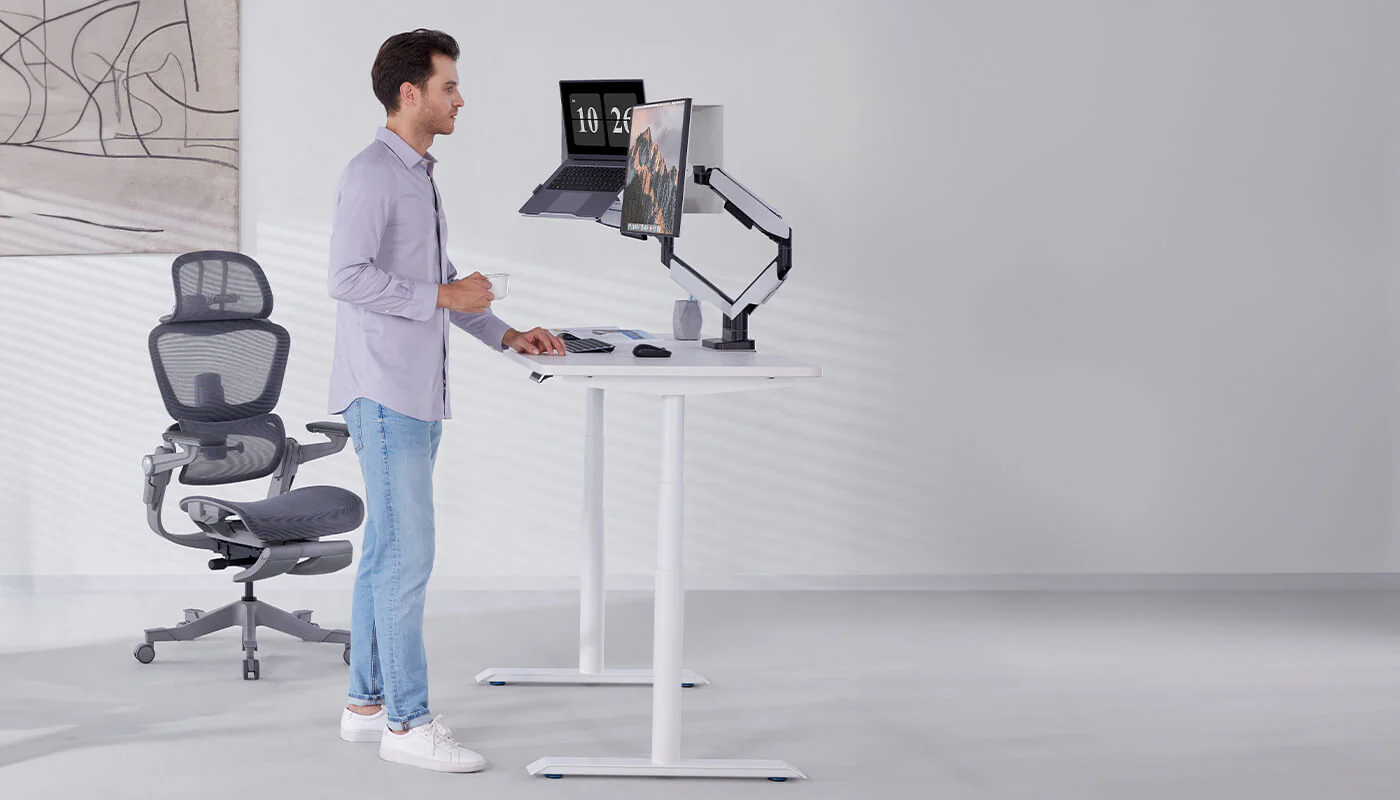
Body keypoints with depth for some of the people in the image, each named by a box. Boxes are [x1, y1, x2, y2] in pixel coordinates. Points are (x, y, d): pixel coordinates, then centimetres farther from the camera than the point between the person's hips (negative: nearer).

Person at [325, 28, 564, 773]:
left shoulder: (418, 177, 17)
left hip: (416, 394, 10)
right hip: (383, 394, -10)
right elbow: (348, 277, -23)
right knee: (407, 557, -8)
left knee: (386, 553, 12)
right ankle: (407, 722, -4)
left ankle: (367, 703, 19)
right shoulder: (372, 174, -13)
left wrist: (506, 336, 17)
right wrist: (446, 296, -18)